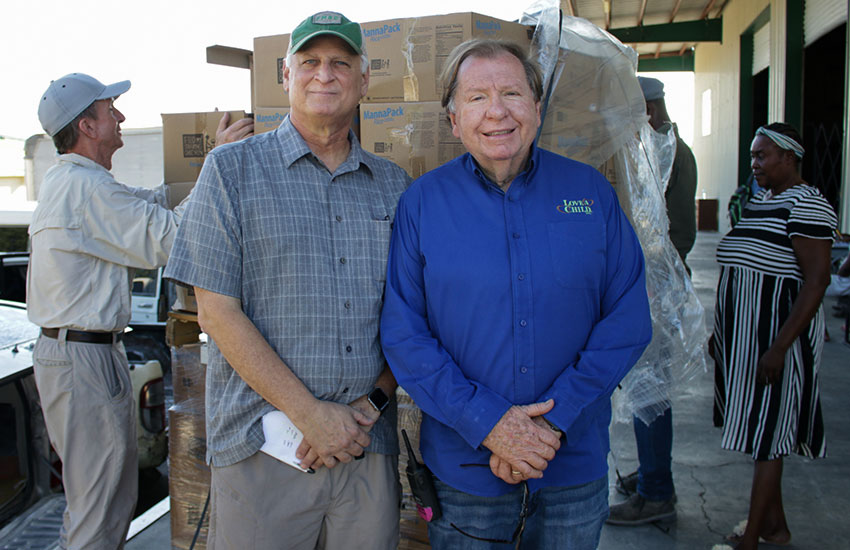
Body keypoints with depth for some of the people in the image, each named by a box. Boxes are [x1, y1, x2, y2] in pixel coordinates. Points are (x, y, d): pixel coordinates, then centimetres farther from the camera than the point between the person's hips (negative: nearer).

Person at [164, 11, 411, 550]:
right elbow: (217, 310, -6)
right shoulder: (233, 169, 1)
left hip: (370, 446, 3)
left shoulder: (394, 185, 10)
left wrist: (373, 404, -6)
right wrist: (311, 414, -11)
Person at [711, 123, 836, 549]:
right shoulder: (759, 201, 15)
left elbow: (817, 280, -20)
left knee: (765, 432, -3)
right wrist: (721, 330, 19)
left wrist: (778, 347, -25)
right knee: (761, 430, 15)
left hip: (776, 334, -9)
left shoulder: (806, 205, -14)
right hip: (746, 335, 9)